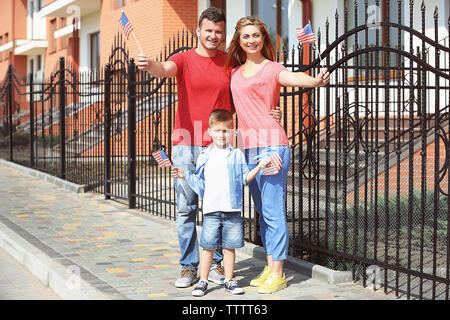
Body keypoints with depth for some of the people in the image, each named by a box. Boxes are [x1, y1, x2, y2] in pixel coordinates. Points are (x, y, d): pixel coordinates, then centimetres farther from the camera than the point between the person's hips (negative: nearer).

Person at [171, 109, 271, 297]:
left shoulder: (237, 155, 7)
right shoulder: (204, 157, 9)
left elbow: (245, 178, 6)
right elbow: (200, 183, 14)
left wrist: (259, 167, -5)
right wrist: (185, 176, 2)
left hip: (232, 209, 0)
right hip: (211, 210, 0)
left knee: (229, 246, 6)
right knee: (208, 246, 1)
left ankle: (229, 280, 17)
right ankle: (203, 281, 9)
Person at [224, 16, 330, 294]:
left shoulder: (272, 69, -2)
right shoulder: (235, 71, 16)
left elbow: (293, 78, -23)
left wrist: (315, 81, -43)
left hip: (270, 144, -7)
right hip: (247, 146, 7)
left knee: (273, 210, -7)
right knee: (262, 211, 11)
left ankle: (278, 274, -2)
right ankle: (269, 268, 18)